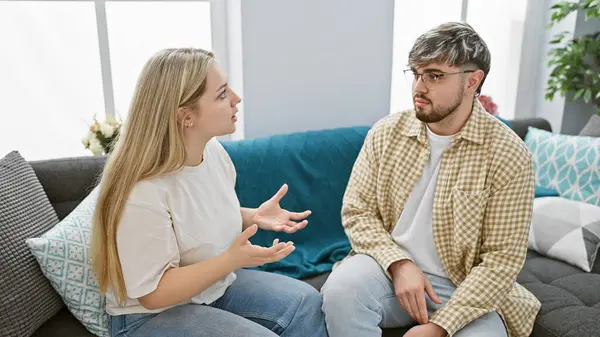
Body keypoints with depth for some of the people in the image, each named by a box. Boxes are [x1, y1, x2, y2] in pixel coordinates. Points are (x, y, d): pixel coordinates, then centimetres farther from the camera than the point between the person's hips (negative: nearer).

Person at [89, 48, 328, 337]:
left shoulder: (214, 150, -8)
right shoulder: (142, 194, -31)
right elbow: (154, 293, -25)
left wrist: (253, 217, -8)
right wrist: (232, 259, -34)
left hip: (215, 284, 7)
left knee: (307, 302, -2)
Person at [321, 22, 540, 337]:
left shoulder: (509, 155, -12)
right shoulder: (385, 133, -4)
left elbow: (501, 258, -12)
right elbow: (356, 212, -2)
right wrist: (399, 263, -18)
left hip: (464, 287, 0)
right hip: (391, 266, 1)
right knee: (341, 290, -28)